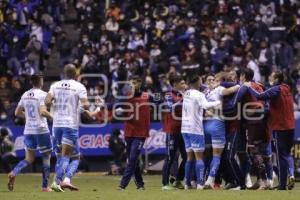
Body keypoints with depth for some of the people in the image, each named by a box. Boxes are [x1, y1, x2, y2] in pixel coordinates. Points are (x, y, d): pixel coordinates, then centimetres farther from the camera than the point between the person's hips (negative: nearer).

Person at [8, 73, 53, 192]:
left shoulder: (25, 95, 9)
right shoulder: (42, 94, -10)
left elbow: (17, 113, 14)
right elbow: (43, 112, -23)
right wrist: (52, 117, -6)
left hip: (28, 130, 6)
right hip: (41, 129, -6)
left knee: (29, 158, 11)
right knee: (46, 157, 8)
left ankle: (14, 173, -17)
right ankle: (45, 186, 7)